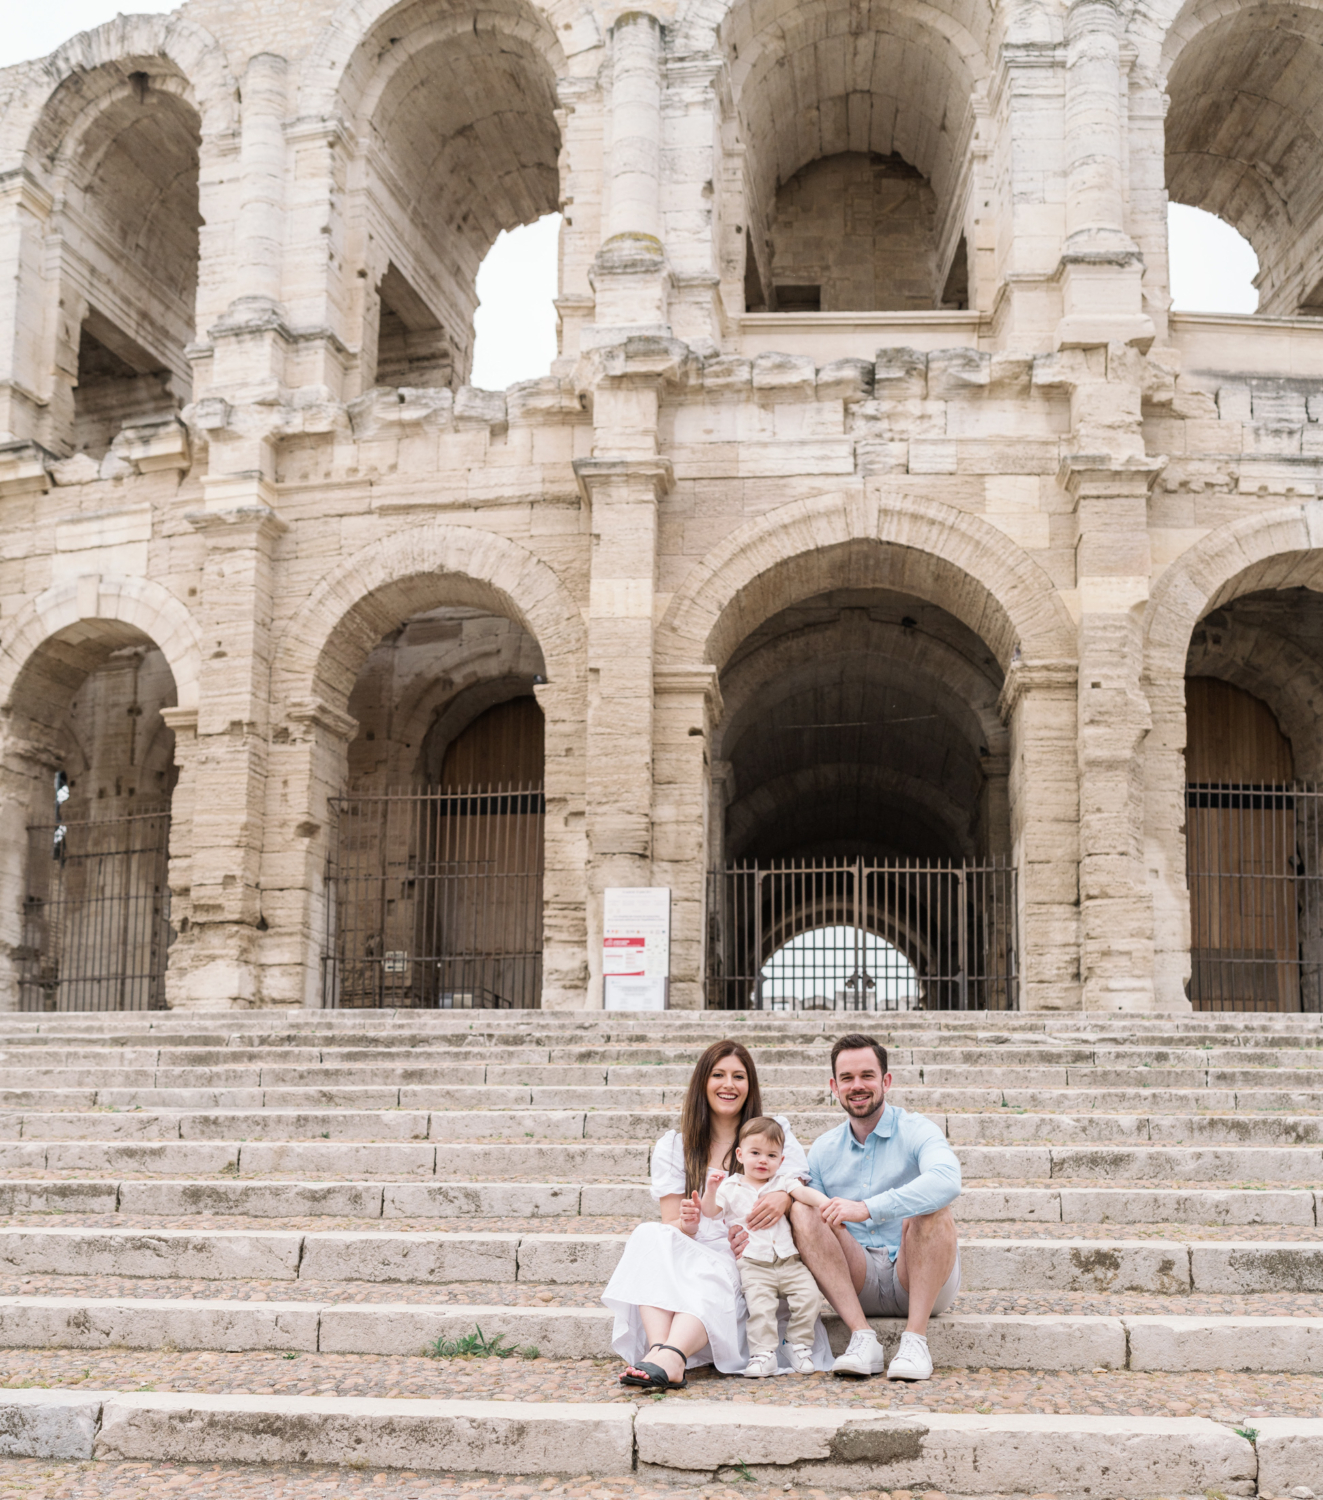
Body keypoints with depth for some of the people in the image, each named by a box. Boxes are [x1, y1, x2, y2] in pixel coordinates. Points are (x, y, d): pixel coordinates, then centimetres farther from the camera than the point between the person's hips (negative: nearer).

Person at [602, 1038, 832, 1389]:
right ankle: (660, 1350, -51)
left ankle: (670, 1357, -59)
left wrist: (785, 1197, -20)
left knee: (714, 1278, -35)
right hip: (691, 1259, 2)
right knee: (649, 1236, -30)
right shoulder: (673, 1147, 14)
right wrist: (686, 1224, -17)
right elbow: (671, 1226, 8)